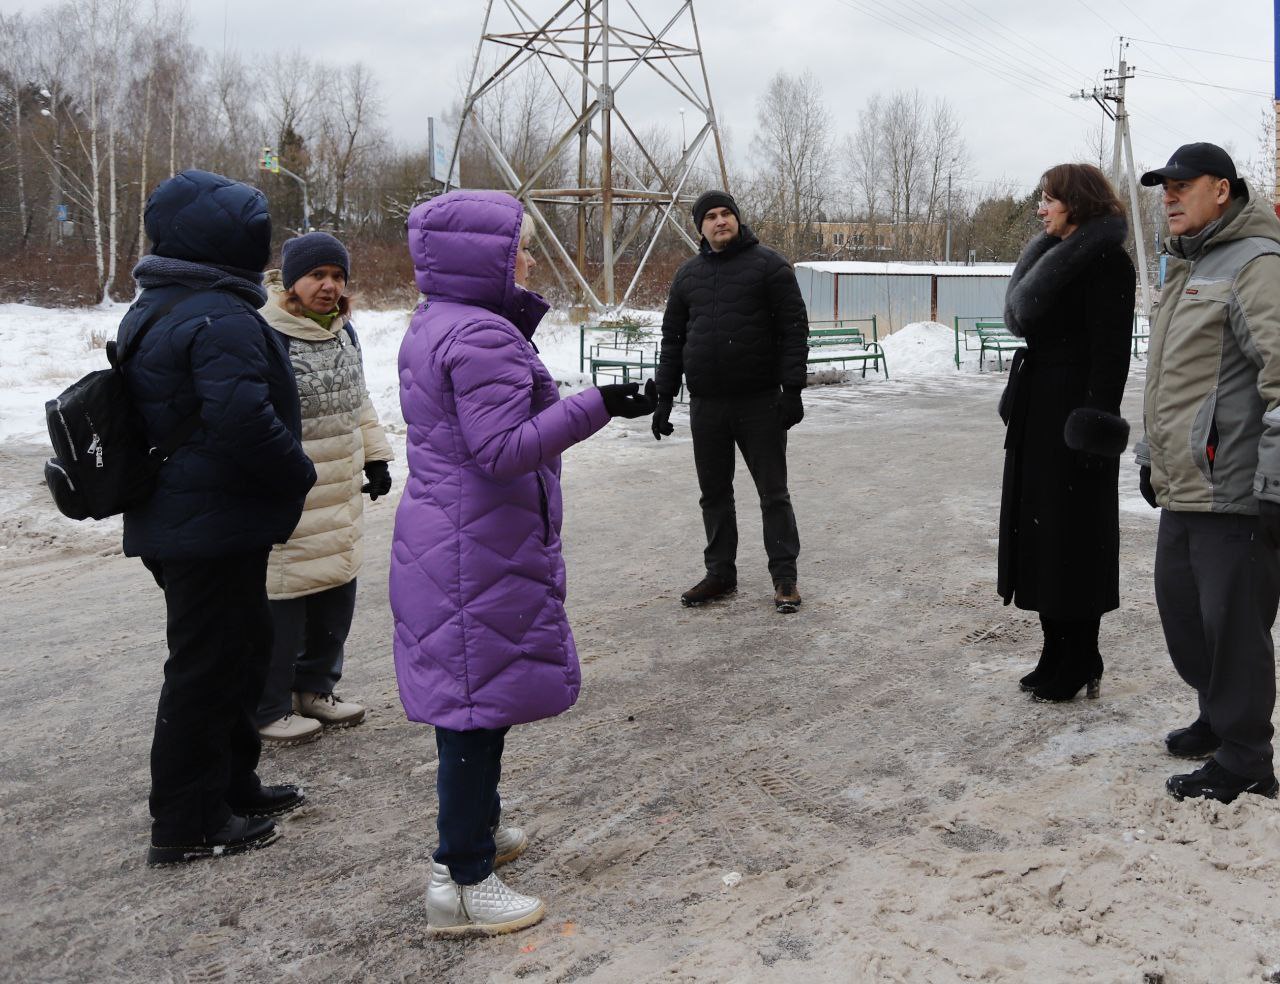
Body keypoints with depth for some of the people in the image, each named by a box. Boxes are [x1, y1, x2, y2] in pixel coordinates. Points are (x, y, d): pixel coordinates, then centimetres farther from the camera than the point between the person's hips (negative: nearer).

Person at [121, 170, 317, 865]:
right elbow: (244, 421, -31)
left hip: (168, 521, 10)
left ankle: (233, 787, 33)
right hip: (216, 527, -10)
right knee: (208, 668, 0)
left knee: (238, 650, 21)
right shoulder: (222, 318, -20)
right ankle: (188, 824, 11)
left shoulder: (150, 311, 14)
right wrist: (299, 474, -14)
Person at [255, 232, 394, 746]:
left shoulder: (343, 330, 11)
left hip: (341, 495, 8)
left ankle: (314, 687, 34)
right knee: (281, 602, -1)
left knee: (337, 592, 16)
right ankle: (268, 709, 14)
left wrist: (375, 456, 19)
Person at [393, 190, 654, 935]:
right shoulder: (484, 337, -20)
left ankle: (478, 825, 38)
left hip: (444, 533, 10)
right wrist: (596, 406, -28)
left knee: (468, 691, 21)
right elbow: (503, 449, -25)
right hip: (483, 545, -10)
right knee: (483, 697, -2)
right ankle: (462, 880, 6)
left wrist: (521, 330, 10)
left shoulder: (436, 327, 11)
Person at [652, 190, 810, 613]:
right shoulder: (688, 273, 11)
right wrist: (664, 398, 9)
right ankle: (720, 573, 21)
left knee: (773, 492, 3)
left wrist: (792, 390, -12)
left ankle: (784, 577, 11)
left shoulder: (768, 264, -1)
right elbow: (672, 338, 15)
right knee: (714, 494, 11)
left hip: (759, 402, -4)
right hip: (705, 404, 4)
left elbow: (794, 330, -5)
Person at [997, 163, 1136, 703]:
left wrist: (1097, 417, -23)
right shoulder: (1055, 256, 17)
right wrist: (1018, 399, 19)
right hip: (1037, 413, 10)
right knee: (1040, 530, 12)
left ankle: (1079, 666, 9)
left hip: (1072, 412, -10)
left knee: (1073, 536, -2)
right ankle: (1057, 654, 23)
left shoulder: (1106, 260, -12)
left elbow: (1111, 346, -18)